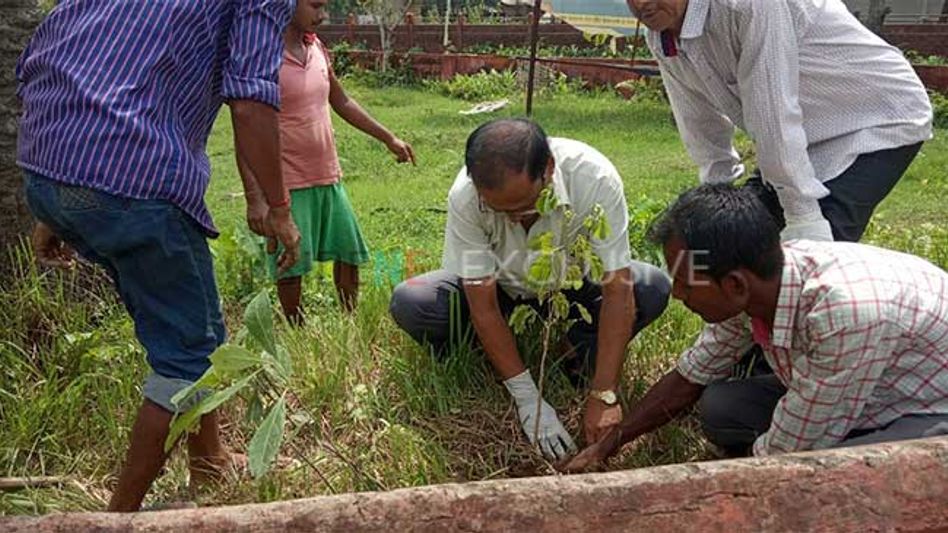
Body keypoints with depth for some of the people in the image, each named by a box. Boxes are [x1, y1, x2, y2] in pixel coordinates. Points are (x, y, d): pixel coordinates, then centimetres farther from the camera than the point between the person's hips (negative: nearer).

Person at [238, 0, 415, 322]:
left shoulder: (317, 48, 6)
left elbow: (342, 102, 20)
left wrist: (388, 139, 19)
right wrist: (255, 198, -23)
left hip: (329, 178, 7)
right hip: (289, 185, -7)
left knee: (349, 253, 14)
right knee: (292, 265, 3)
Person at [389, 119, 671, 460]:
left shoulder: (595, 178, -34)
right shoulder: (465, 196, -32)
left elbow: (617, 289, -30)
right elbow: (482, 305, -26)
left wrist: (603, 397, -32)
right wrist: (528, 399, -27)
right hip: (497, 284, 0)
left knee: (652, 289, -26)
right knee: (409, 303, -27)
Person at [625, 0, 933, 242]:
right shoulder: (660, 39, -6)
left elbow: (772, 114, -31)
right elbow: (703, 129, 4)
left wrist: (803, 216, -27)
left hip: (881, 121, -8)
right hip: (811, 136, 8)